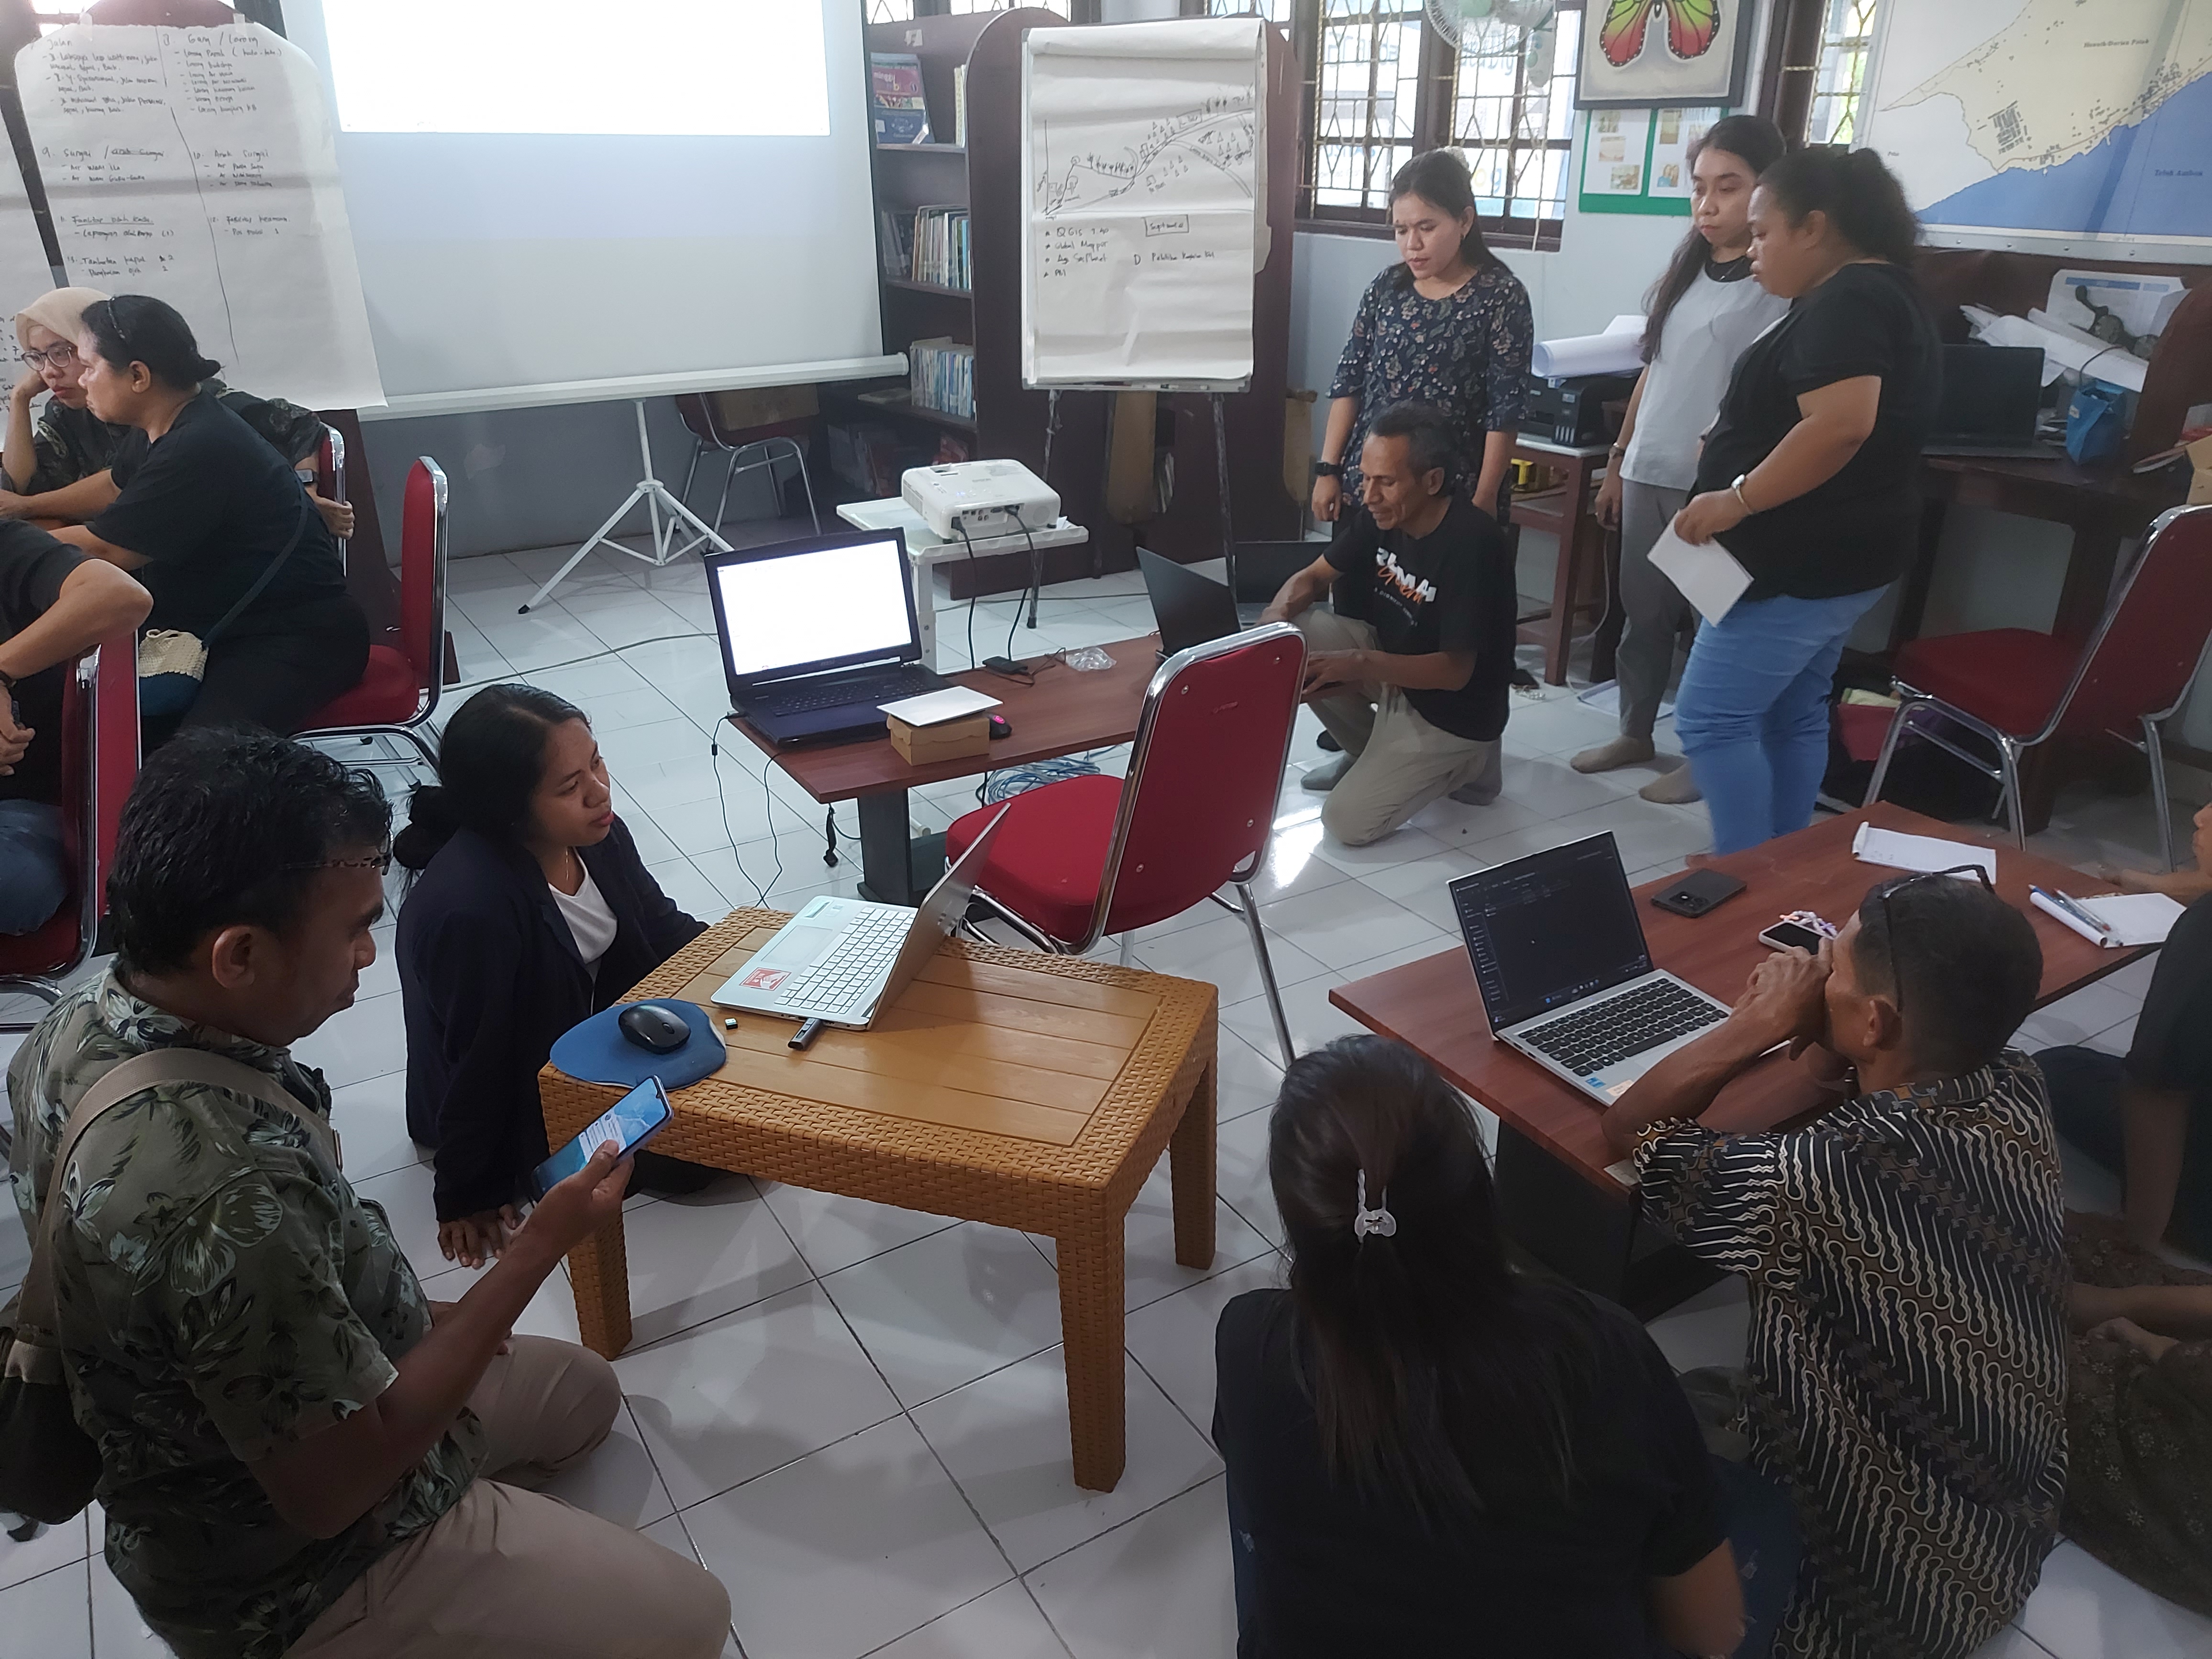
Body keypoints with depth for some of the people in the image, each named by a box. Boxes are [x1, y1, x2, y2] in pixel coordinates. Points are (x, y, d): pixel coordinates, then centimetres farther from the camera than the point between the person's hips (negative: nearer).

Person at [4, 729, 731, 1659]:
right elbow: (331, 1490, -29)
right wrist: (539, 1251, -25)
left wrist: (410, 1322, 4)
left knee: (583, 1391, 24)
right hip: (290, 1578, -9)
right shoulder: (230, 1193, -41)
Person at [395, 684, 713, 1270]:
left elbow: (660, 927, 4)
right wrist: (468, 1197, -11)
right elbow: (476, 1063, -24)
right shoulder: (472, 908, -36)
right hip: (525, 1095, -7)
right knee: (701, 1153, -16)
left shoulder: (595, 833, -15)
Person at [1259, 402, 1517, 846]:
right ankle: (1371, 752, 8)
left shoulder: (1472, 544, -30)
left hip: (1452, 710, -7)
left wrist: (1359, 664, -38)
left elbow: (1455, 671, -28)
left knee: (1348, 823, -14)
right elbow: (1312, 577, 0)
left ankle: (1462, 763, 9)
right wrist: (1273, 619, -22)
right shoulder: (1382, 515, -9)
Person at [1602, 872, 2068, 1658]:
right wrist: (1813, 1028, -11)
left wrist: (1762, 1022, -19)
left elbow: (1628, 1128, -20)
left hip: (1892, 1592, -6)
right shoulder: (2020, 1094, -17)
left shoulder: (1817, 1187, -38)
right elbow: (1911, 1076, 6)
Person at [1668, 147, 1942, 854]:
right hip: (1837, 555, 11)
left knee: (1710, 718, -7)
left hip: (1801, 562, -11)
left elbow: (1841, 424, -32)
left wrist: (1737, 498, -26)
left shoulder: (1845, 303, -18)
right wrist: (1733, 444, 17)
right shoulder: (1880, 292, 16)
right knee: (1792, 716, 15)